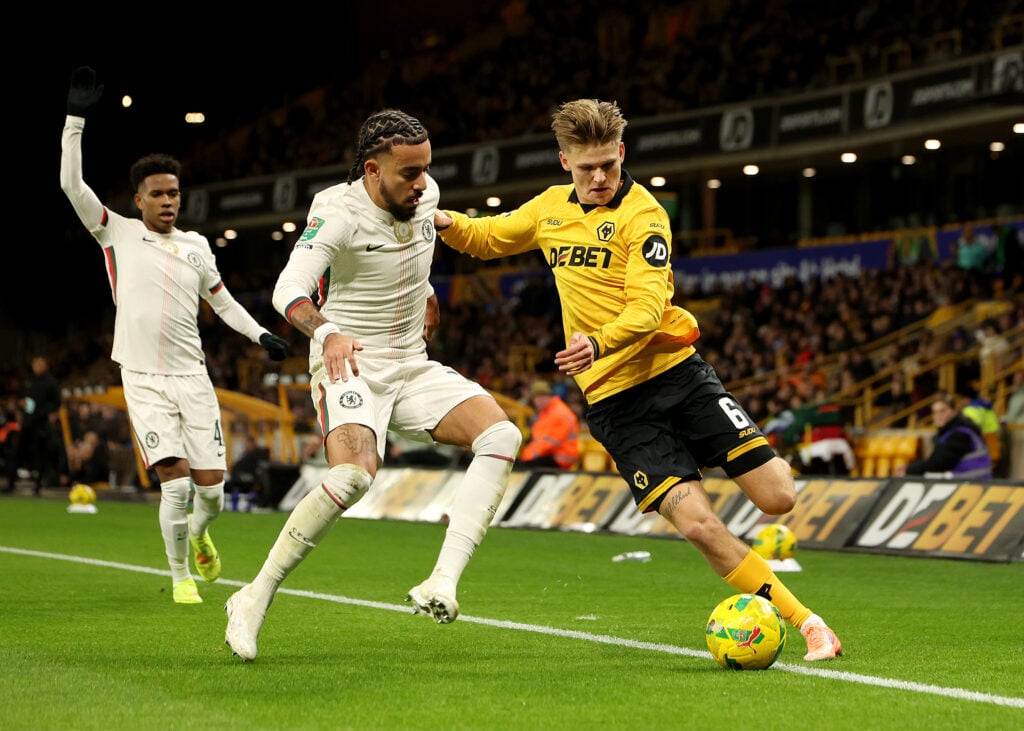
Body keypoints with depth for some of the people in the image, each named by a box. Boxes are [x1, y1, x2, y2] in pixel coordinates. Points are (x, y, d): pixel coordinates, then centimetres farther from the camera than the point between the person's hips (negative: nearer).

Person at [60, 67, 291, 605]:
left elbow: (222, 300, 23)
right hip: (144, 380, -3)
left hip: (192, 378, 3)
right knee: (175, 481, -16)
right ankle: (181, 576, 5)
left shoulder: (196, 245, 11)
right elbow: (71, 184, -8)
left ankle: (198, 534, 36)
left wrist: (260, 334, 9)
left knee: (211, 489, -1)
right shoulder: (118, 234, 1)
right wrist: (76, 118, -13)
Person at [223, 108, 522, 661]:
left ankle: (443, 582, -26)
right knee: (356, 473, -32)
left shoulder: (427, 194, 2)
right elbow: (289, 288, -32)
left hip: (413, 367, 7)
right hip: (349, 365, -7)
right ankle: (255, 600, -17)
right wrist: (326, 332, -50)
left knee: (500, 434, -18)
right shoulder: (338, 211, -18)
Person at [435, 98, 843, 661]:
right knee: (698, 525, -16)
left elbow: (648, 307, -21)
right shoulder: (550, 208, 10)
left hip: (677, 371, -2)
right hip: (613, 399, 3)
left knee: (778, 497, -11)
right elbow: (486, 237, 26)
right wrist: (447, 222, 4)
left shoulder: (641, 213, -8)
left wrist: (600, 343, -39)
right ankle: (804, 621, -6)